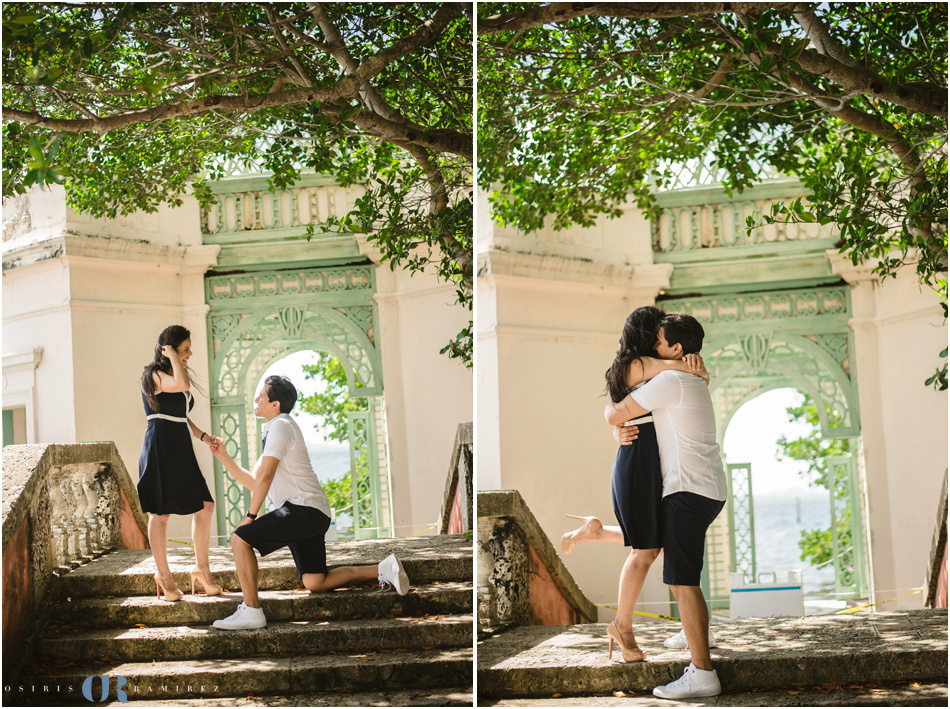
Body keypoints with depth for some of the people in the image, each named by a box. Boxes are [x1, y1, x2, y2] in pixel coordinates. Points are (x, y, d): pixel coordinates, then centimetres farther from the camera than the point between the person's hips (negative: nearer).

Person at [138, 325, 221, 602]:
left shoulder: (174, 377, 20)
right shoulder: (154, 375, -7)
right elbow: (182, 384, -27)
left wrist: (202, 435, 9)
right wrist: (172, 356, -13)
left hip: (181, 449, 9)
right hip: (160, 447, -8)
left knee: (205, 506, 4)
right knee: (160, 513, -1)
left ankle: (202, 568, 13)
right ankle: (164, 574, 7)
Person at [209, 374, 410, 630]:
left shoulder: (280, 426, -7)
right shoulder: (274, 430, 24)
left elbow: (265, 476, -16)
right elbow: (253, 482, 23)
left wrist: (250, 516, -12)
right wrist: (223, 456, 19)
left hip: (303, 509, -10)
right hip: (314, 514, 10)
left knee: (240, 539, -14)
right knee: (314, 582, 8)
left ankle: (251, 610, -15)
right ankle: (382, 569, 9)